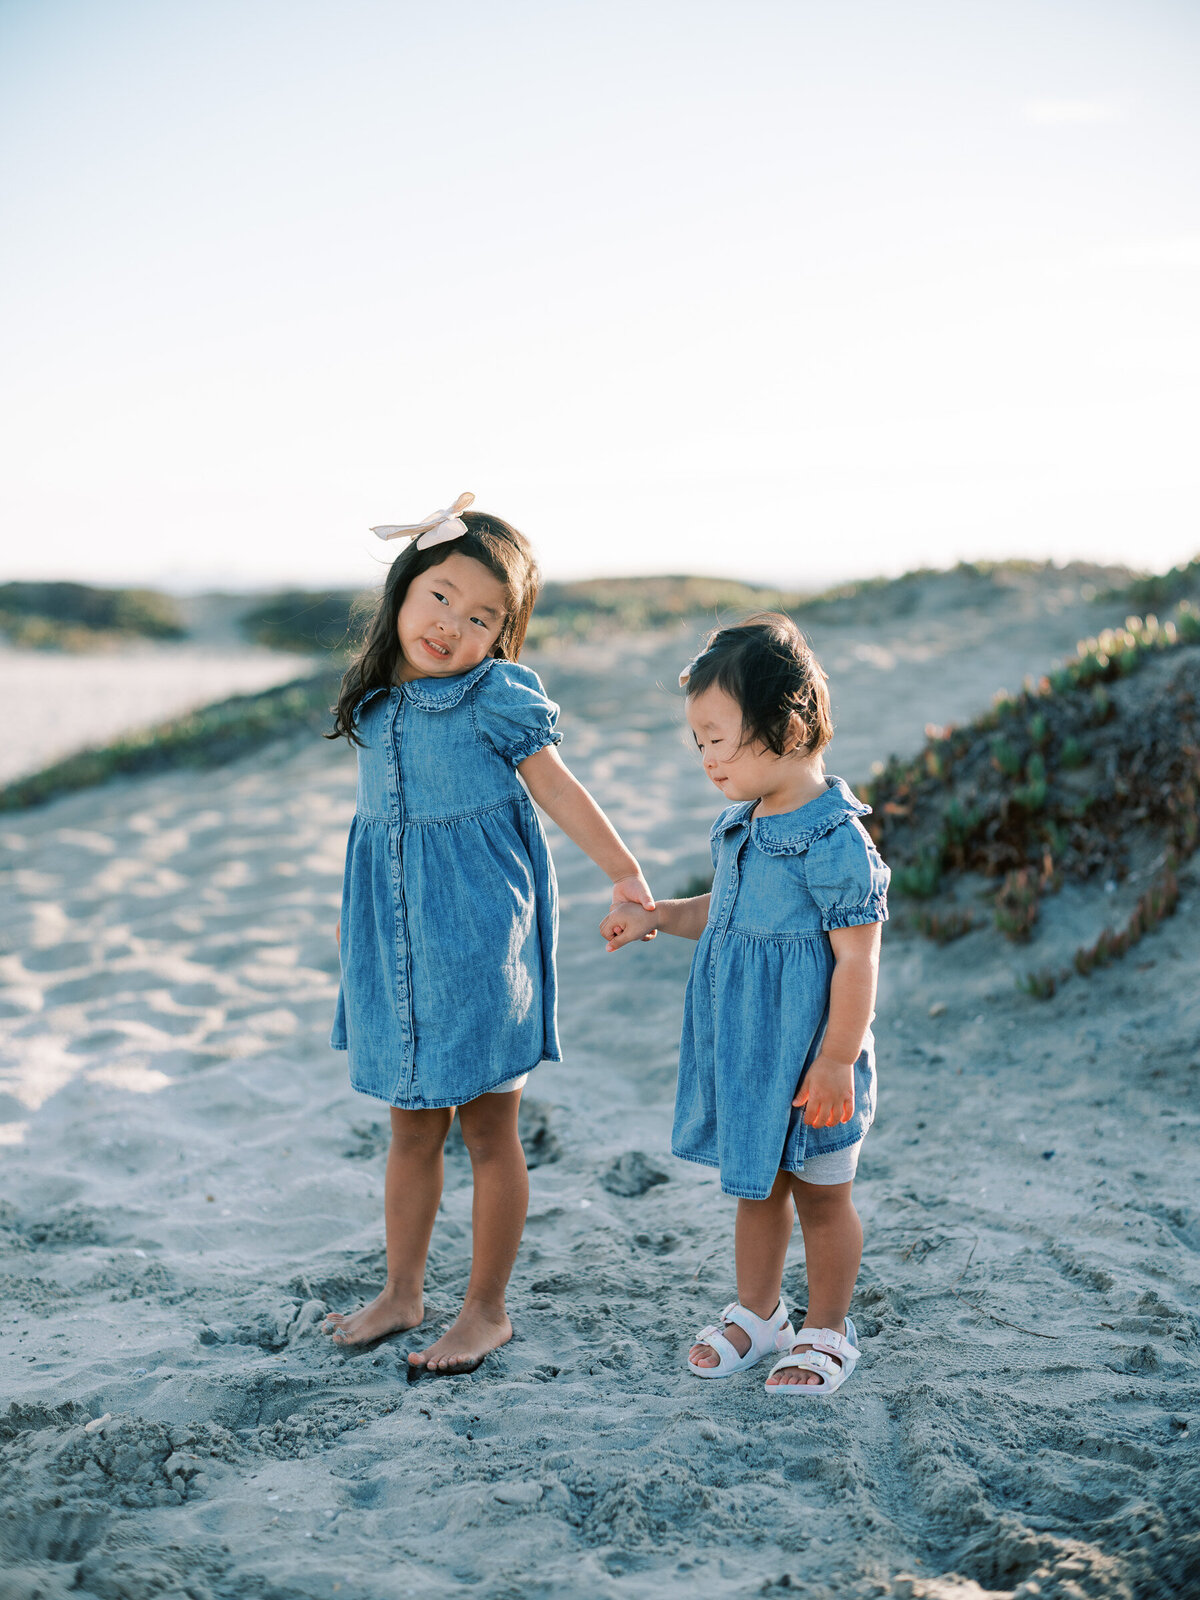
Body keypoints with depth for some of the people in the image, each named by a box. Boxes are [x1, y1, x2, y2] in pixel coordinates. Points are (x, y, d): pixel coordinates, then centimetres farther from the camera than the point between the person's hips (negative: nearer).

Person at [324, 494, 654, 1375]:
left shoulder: (499, 695, -12)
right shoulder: (378, 697, 5)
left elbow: (556, 789, -5)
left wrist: (625, 872, -4)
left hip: (477, 937, -6)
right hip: (395, 937, 6)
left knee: (488, 1127, 6)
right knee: (412, 1124, 17)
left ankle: (487, 1310, 20)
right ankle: (402, 1292, 32)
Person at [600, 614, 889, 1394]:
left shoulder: (834, 838, -22)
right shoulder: (740, 825, 4)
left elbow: (857, 957, -21)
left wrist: (836, 1062, -20)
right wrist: (658, 917, 7)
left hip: (807, 1059, -8)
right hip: (743, 1050, 8)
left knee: (821, 1196, 11)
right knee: (756, 1186, 21)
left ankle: (827, 1331, 28)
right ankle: (757, 1312, 38)